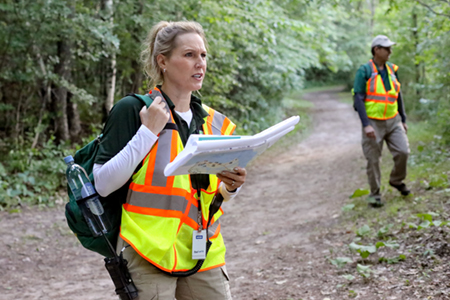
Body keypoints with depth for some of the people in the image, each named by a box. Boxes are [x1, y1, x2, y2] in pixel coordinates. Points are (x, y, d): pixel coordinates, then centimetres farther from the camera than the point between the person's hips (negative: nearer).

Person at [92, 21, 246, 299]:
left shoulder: (215, 123, 10)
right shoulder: (133, 110, -5)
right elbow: (103, 184, -12)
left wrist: (231, 186, -3)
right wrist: (148, 131, -15)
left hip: (204, 254, 5)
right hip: (149, 254, -5)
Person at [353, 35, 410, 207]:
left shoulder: (391, 70, 8)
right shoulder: (364, 71, -10)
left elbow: (398, 95, 16)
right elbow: (358, 98, -13)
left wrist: (403, 120, 16)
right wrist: (366, 125, -21)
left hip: (393, 121, 5)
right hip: (373, 123, -4)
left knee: (403, 152, -6)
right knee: (373, 160, 2)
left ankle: (397, 180, 20)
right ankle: (375, 193, 16)